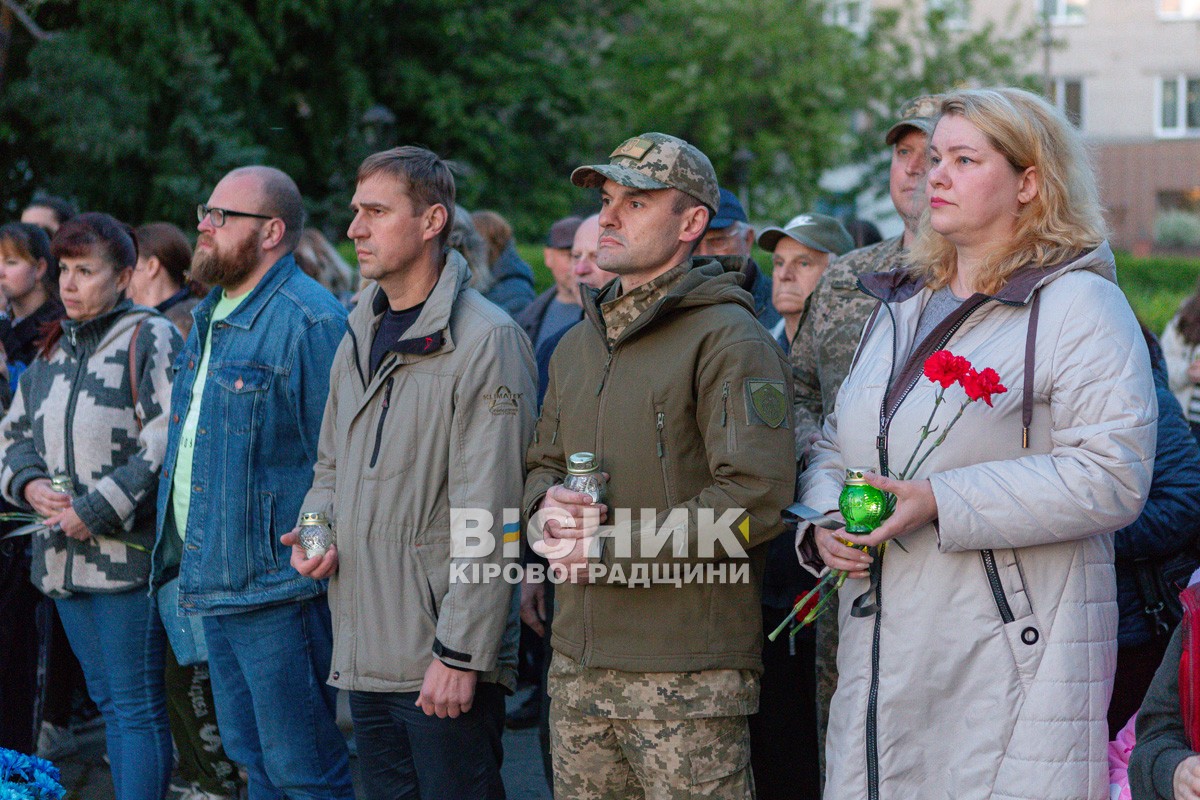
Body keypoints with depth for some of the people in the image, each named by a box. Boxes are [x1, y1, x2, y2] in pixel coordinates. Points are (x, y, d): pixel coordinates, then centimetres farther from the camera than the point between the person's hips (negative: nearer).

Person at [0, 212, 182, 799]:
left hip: (127, 548, -8)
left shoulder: (149, 339, -8)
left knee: (137, 704, -6)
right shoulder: (53, 350, 16)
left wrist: (97, 509, -17)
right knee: (106, 699, 13)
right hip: (65, 554, 8)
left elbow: (167, 442, -16)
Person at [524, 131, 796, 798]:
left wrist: (613, 549, -15)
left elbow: (757, 499, -17)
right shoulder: (580, 344, 18)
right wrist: (547, 507, 1)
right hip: (578, 666, 7)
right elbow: (543, 464, 27)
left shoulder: (728, 339, -9)